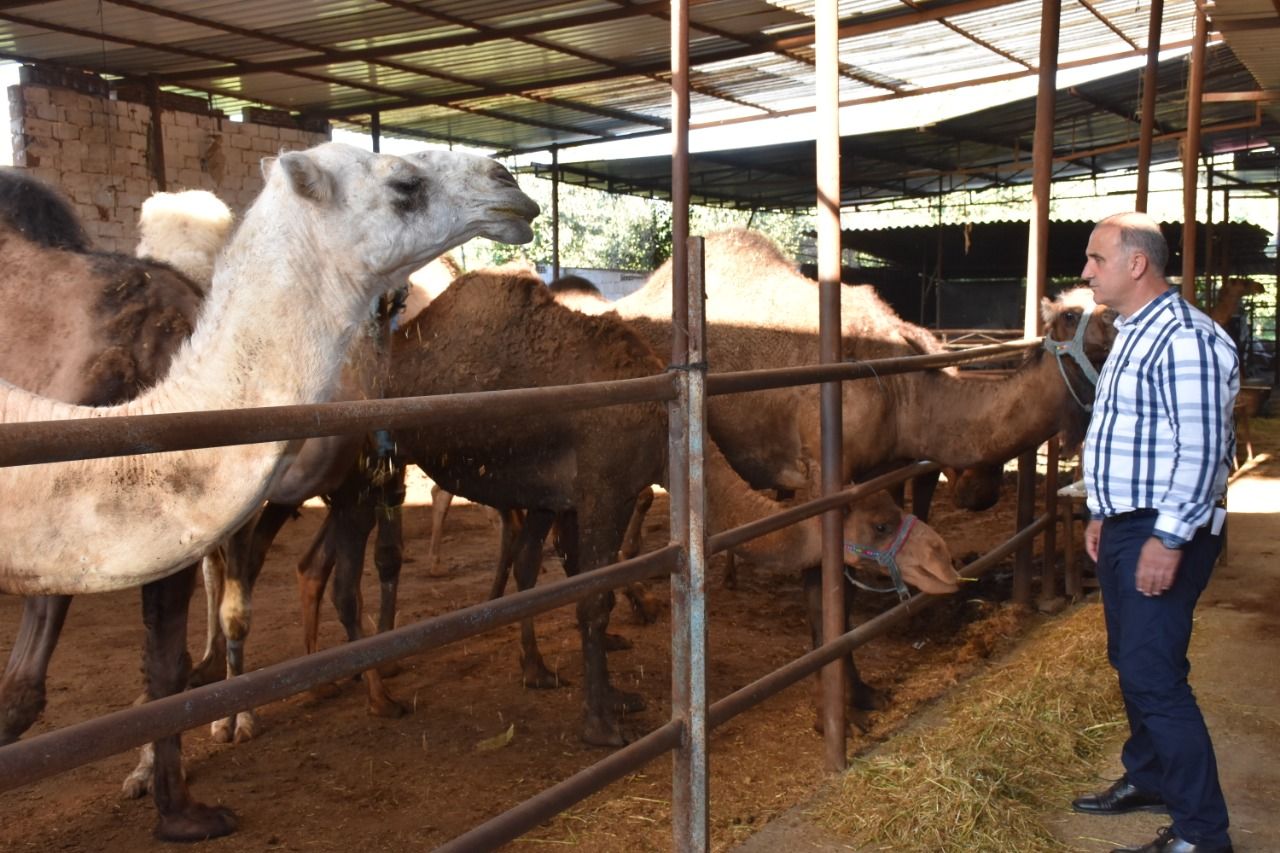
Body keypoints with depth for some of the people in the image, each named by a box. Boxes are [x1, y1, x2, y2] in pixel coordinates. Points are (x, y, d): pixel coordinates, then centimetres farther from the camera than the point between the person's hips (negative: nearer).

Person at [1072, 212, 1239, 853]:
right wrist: (1104, 514, 20)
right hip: (1125, 526, 10)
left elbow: (1201, 450, -23)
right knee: (1130, 662, 19)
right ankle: (1147, 779, 35)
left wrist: (1168, 540, -23)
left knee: (1154, 678, -7)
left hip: (1163, 534, -10)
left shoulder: (1183, 339, -19)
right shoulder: (1132, 334, 14)